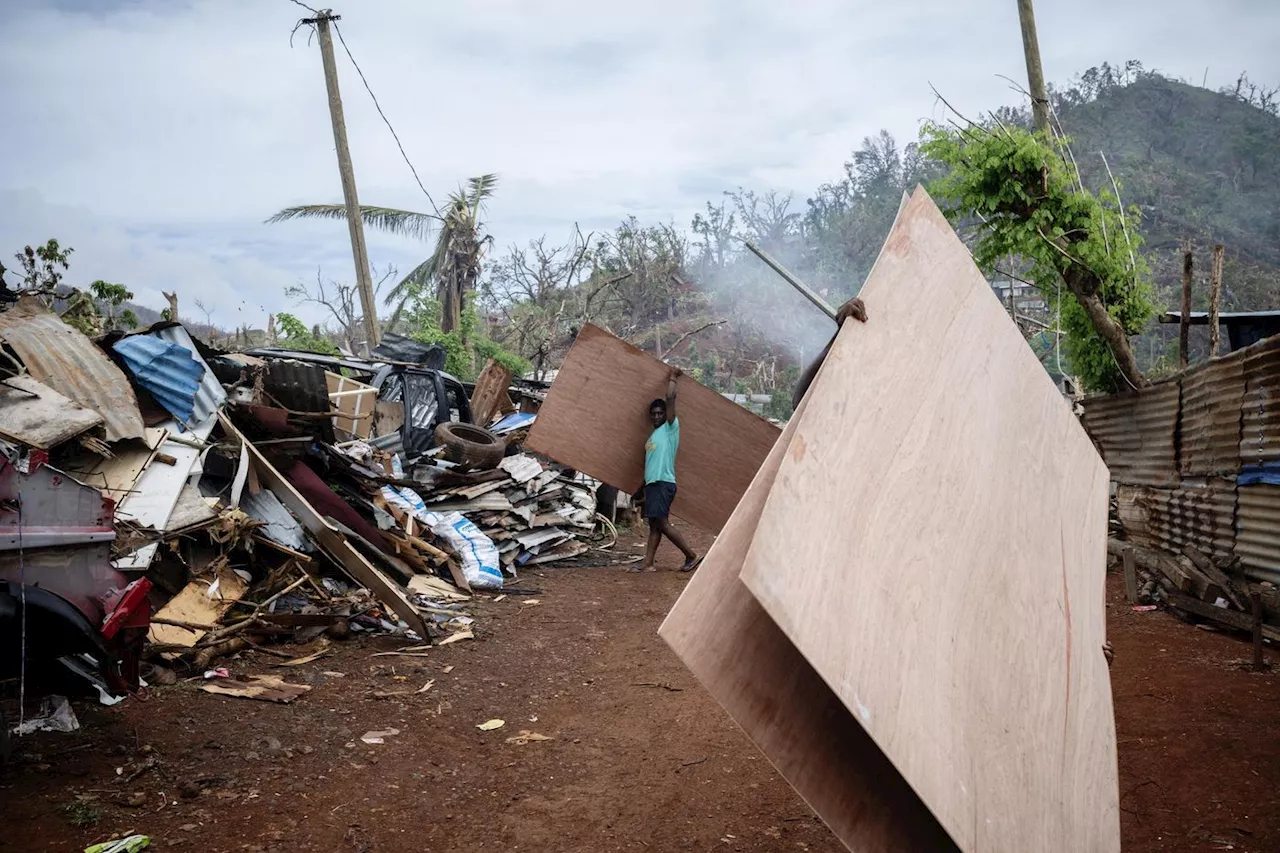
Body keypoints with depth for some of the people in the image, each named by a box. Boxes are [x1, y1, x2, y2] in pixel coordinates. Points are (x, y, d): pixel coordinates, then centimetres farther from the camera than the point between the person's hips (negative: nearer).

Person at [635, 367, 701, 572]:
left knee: (661, 523, -14)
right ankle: (647, 564, 5)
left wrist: (672, 377, 2)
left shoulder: (670, 428, -1)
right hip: (651, 483, 9)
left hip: (663, 483, -9)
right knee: (654, 525, 6)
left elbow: (670, 398, -10)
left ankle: (692, 556, -8)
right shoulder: (653, 434, 22)